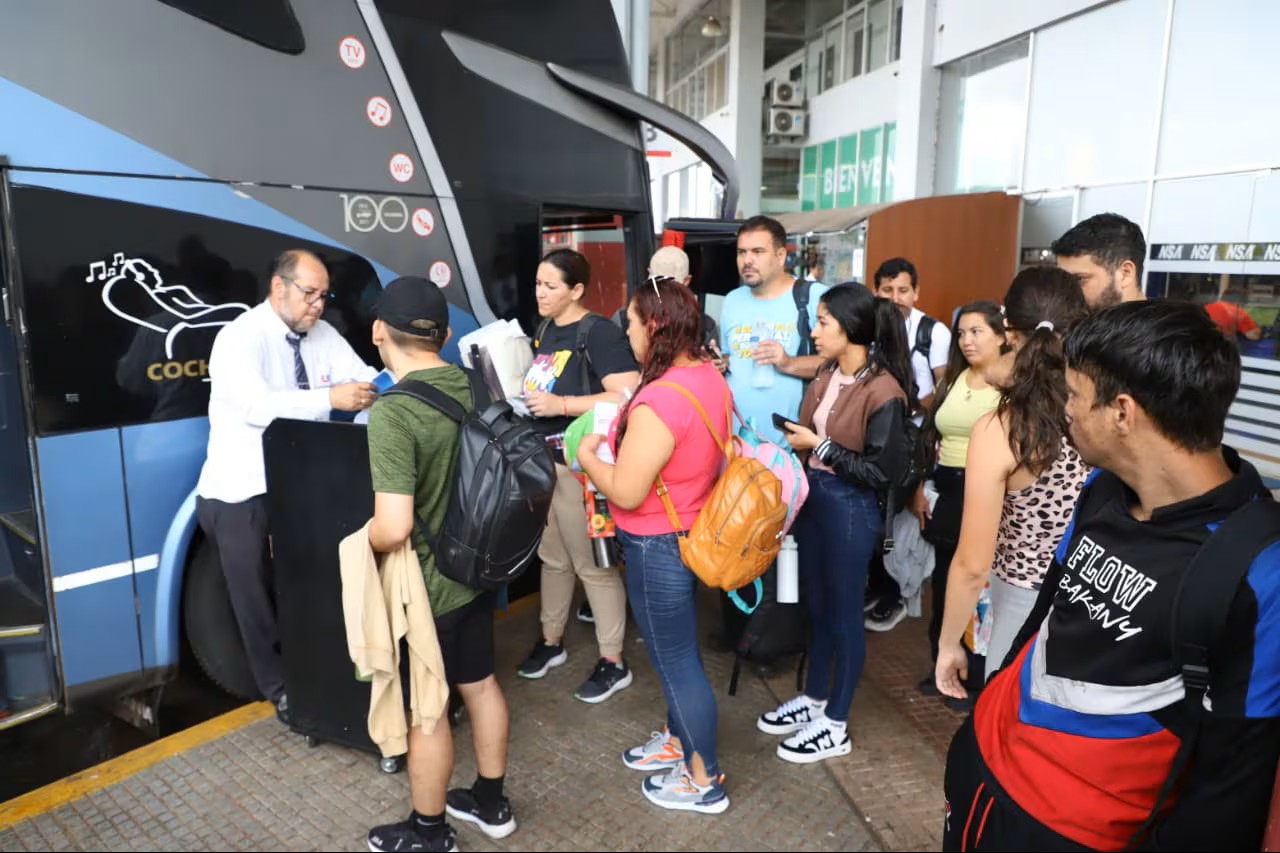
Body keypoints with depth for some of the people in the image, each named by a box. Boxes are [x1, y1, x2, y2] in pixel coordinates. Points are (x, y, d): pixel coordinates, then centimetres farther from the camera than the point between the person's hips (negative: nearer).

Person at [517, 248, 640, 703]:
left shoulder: (599, 332, -14)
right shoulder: (545, 329, 11)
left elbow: (628, 396, -24)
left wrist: (562, 405, -27)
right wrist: (519, 393, 6)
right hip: (542, 459, 8)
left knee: (593, 564, 1)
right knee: (552, 557, 19)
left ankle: (614, 663, 15)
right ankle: (551, 641, 36)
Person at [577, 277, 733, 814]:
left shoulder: (658, 401, -30)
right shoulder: (710, 377, -1)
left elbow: (626, 493, -26)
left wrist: (587, 454, -9)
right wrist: (626, 435, 8)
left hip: (658, 546, -9)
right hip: (694, 532, 9)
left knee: (675, 658, 8)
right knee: (675, 648, 25)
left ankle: (704, 780, 27)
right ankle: (678, 740, 45)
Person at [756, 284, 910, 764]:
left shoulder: (883, 392, -19)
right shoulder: (827, 375, 4)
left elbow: (883, 471, -19)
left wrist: (820, 445, -18)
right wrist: (797, 442, 0)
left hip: (851, 509, -8)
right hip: (813, 495, 8)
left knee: (843, 613, 7)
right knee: (815, 604, 19)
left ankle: (835, 726, 23)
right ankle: (814, 699, 38)